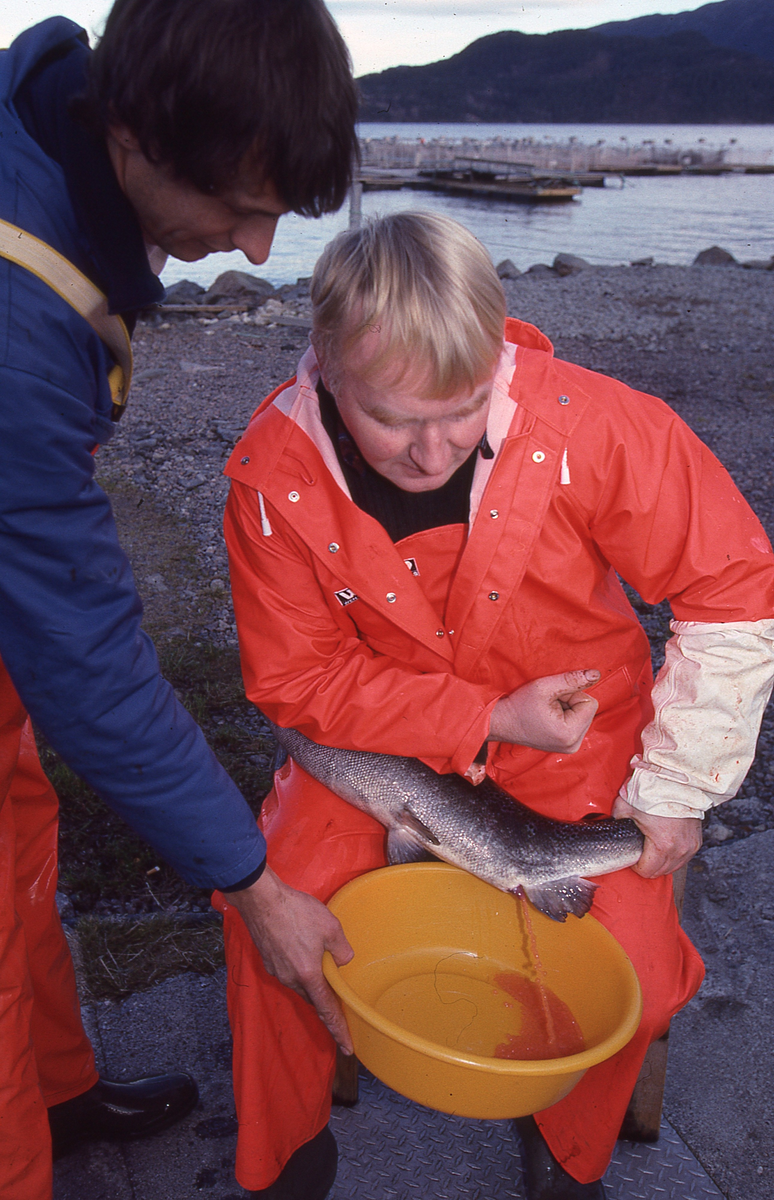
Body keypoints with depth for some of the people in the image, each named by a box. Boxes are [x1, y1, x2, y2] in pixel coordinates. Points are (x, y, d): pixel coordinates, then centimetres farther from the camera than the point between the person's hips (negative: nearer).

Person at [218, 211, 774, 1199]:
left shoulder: (593, 427, -26)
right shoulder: (273, 475, -21)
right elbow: (296, 682, -13)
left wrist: (674, 785, -13)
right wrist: (487, 720, -23)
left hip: (573, 741, 0)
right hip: (377, 734, 1)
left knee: (635, 978, -12)